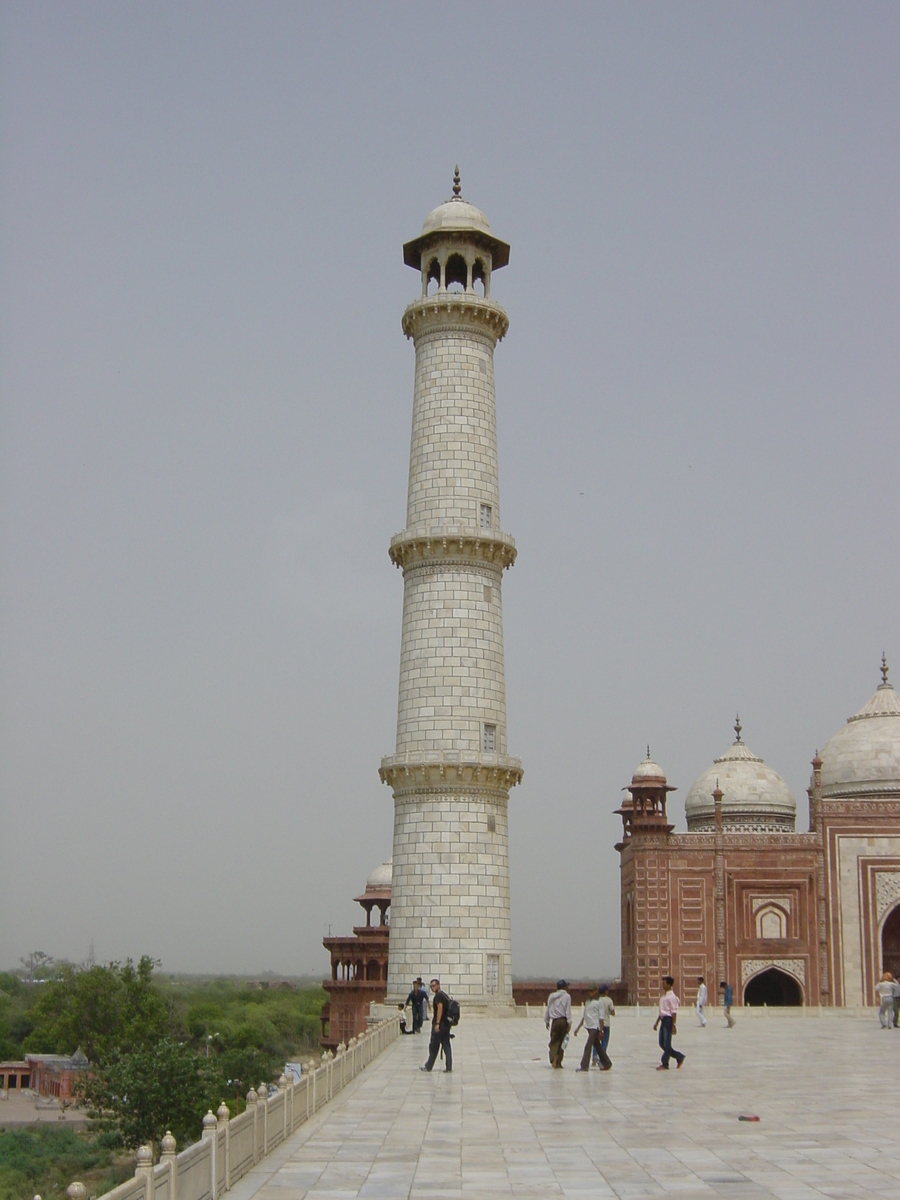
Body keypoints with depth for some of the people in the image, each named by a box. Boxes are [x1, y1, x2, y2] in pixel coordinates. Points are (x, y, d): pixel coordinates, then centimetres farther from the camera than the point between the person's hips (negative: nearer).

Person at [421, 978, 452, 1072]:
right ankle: (449, 1067, 4)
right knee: (446, 1046, 8)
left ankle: (428, 1067, 8)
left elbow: (440, 1008, -21)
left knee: (433, 1046, 1)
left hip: (440, 1024, -9)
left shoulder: (438, 995, -11)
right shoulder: (445, 995, 18)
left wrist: (437, 1024, -24)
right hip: (447, 1023, 9)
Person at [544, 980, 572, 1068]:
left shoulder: (551, 996, 8)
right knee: (561, 1042, 7)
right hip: (563, 1020, -2)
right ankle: (558, 1063, 9)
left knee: (553, 1041, 7)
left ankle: (553, 1057, -18)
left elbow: (547, 1009, 12)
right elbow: (568, 1010, -8)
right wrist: (569, 1023, -8)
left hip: (555, 1021, 2)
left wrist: (546, 1021, 21)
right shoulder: (567, 996, -2)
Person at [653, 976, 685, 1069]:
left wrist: (673, 1025, -19)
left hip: (668, 1020, -10)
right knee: (662, 1043, 10)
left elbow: (674, 1012, -15)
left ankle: (665, 1064, 3)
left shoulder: (671, 997, -12)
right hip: (663, 1020, 10)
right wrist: (656, 1023, 22)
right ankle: (679, 1057, 21)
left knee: (666, 1043, -4)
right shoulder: (663, 995, 15)